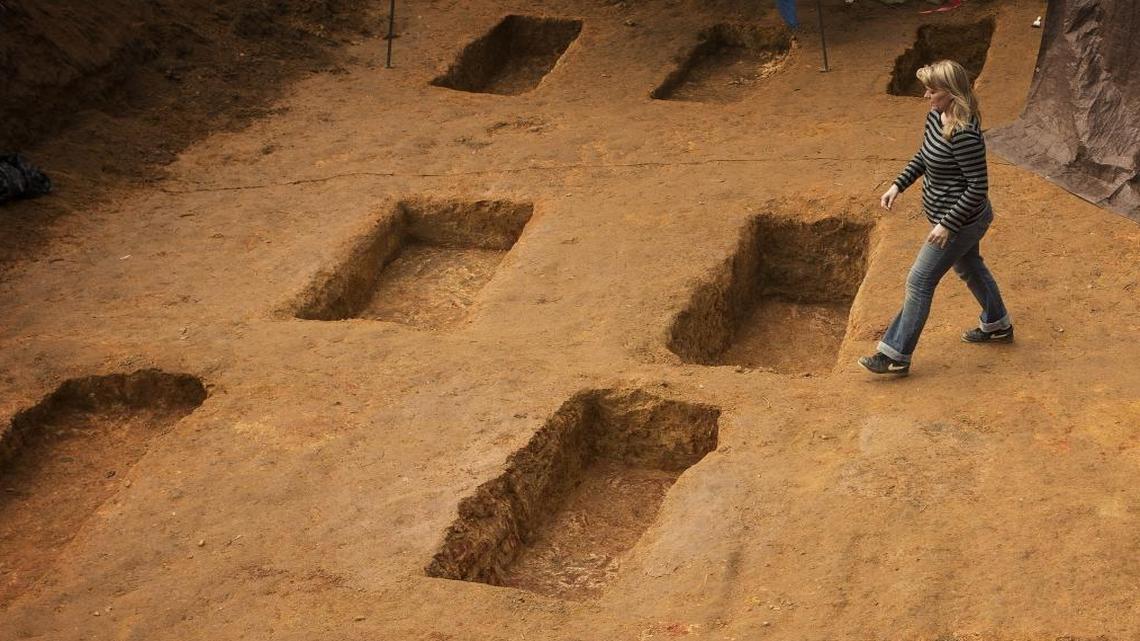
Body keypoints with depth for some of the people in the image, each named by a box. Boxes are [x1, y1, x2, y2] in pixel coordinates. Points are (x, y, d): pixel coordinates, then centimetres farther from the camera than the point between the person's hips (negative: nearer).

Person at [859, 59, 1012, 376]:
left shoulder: (964, 134, -31)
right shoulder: (936, 115, -3)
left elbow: (978, 187, -28)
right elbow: (924, 156, 15)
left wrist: (948, 225, -26)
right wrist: (898, 185, 5)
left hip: (960, 220, -10)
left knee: (920, 282, -3)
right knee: (969, 267, 29)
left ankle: (896, 356, 6)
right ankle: (998, 325, 50)